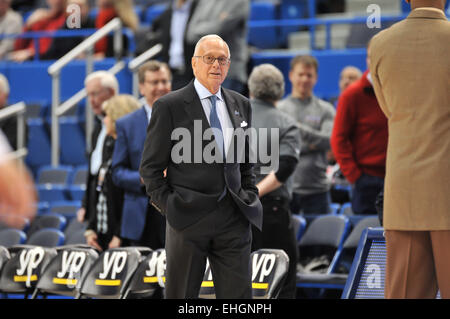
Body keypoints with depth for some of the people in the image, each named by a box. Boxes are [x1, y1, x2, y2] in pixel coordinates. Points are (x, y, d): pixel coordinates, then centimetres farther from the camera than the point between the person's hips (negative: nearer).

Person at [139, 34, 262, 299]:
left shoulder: (241, 105, 12)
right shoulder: (170, 106, -3)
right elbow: (151, 167, -1)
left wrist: (250, 196, 9)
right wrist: (168, 207, -6)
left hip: (234, 218, 4)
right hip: (189, 217, -4)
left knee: (239, 295, 1)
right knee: (181, 297, 5)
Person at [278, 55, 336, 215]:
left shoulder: (325, 110, 9)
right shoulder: (279, 109, 6)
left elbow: (330, 141, -7)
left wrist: (302, 130, -18)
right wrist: (309, 144, -8)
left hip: (317, 188, 1)